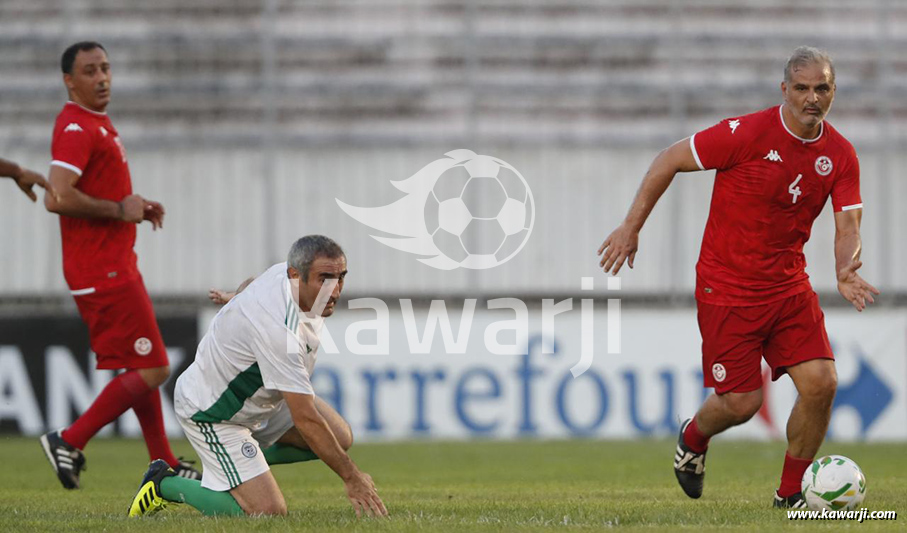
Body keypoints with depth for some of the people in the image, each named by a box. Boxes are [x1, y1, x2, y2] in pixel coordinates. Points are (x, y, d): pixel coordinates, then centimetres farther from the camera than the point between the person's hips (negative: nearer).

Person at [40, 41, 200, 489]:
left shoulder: (97, 124, 16)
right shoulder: (76, 128, -17)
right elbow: (58, 197, -29)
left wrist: (137, 208, 11)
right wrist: (119, 209, -20)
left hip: (116, 265, 11)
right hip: (104, 272, -11)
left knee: (143, 368, 17)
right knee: (151, 370, -10)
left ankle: (164, 464, 24)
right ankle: (69, 442, -5)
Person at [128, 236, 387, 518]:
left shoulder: (284, 271, -12)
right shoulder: (278, 329, -39)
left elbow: (248, 286, 15)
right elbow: (305, 420, -35)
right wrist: (352, 477, -28)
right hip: (212, 414, -10)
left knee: (340, 437, 4)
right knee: (268, 511, -15)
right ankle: (164, 484, 6)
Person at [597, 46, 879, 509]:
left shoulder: (840, 155, -2)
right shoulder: (748, 134, -17)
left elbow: (848, 227, -4)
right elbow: (669, 160, -9)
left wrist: (845, 270, -27)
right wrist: (631, 227, -9)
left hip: (789, 287, 4)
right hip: (727, 288, -4)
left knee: (820, 383, -11)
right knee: (742, 402, -4)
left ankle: (791, 491, 8)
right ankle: (693, 439, 32)